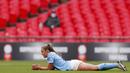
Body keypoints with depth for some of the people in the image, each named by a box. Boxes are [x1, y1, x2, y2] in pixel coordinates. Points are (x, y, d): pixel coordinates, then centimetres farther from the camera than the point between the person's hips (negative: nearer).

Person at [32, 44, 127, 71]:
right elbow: (53, 67, 25)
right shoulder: (53, 54, 18)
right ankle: (117, 65, 2)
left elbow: (49, 68, -8)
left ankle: (117, 65, -16)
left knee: (96, 68, -13)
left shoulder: (50, 55, -8)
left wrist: (38, 67, 1)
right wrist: (39, 67, 20)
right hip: (73, 64, 8)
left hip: (74, 65, -8)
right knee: (97, 67, 5)